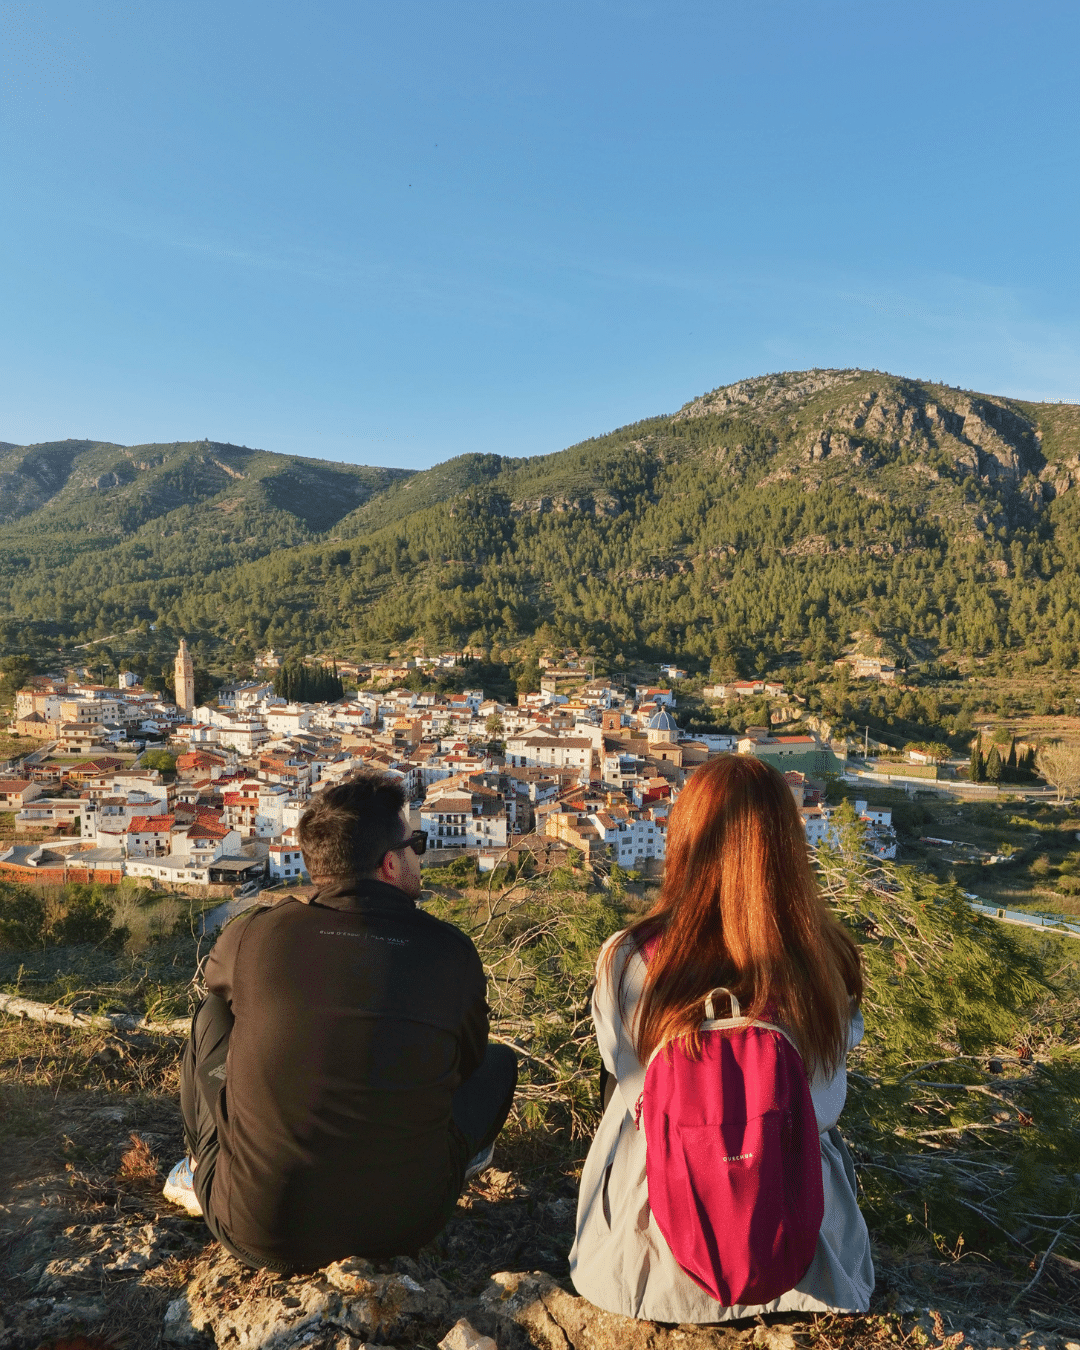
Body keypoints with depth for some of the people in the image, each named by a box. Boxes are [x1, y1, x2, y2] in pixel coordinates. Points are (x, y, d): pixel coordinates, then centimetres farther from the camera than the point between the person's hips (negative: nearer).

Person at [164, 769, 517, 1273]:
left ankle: (201, 1173, 37)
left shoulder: (253, 934, -11)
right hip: (404, 1228, 0)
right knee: (499, 1060, 20)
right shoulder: (452, 953, -11)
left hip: (258, 1236, 1)